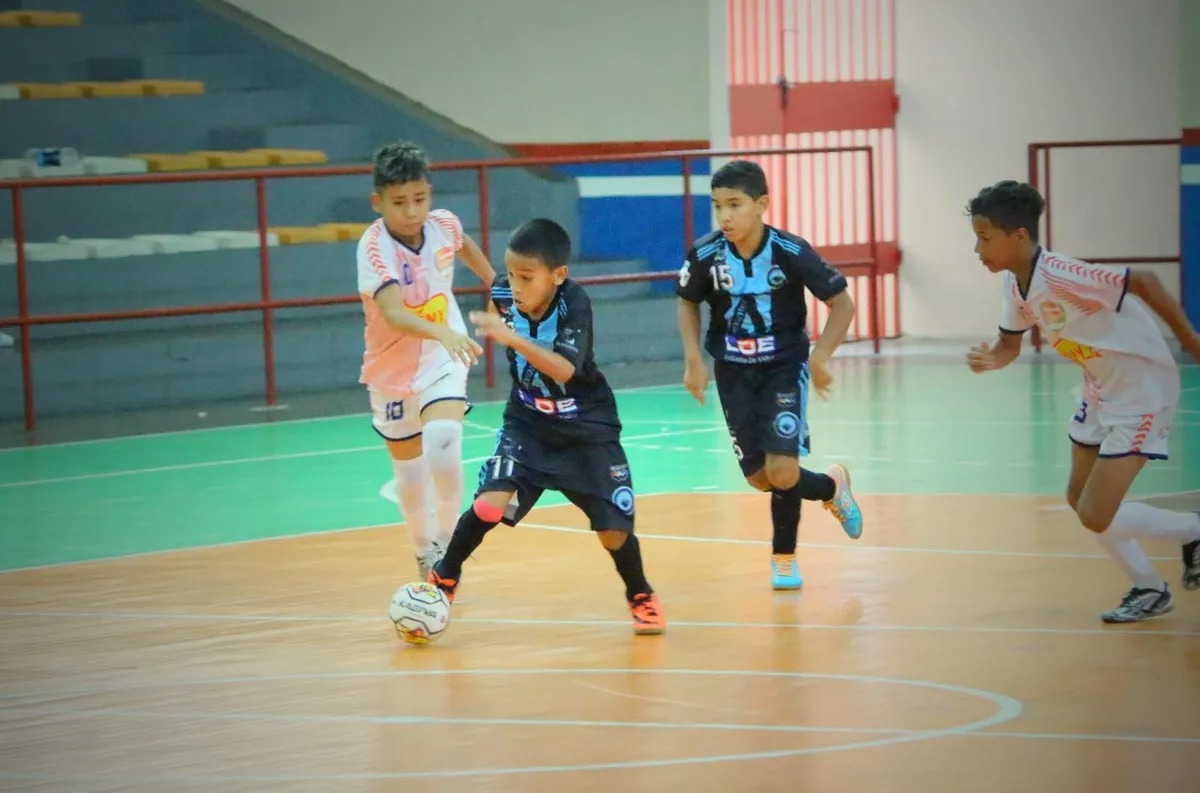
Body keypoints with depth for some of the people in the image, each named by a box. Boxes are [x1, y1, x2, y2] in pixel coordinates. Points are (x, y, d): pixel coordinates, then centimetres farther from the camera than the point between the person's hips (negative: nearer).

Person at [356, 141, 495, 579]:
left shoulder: (444, 224, -13)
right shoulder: (375, 247, -27)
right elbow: (392, 312, -44)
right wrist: (442, 332, -60)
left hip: (443, 358, 1)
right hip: (393, 367, -1)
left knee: (443, 438, -26)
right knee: (409, 469, 11)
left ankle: (446, 541, -10)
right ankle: (424, 554, 35)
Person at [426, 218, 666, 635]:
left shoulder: (574, 303, -27)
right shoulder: (503, 294, -16)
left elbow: (564, 369, -43)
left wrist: (513, 338, -52)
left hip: (587, 431, -2)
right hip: (528, 424, 2)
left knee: (613, 529, -2)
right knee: (491, 502, -19)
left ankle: (640, 595, 27)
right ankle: (443, 579, 4)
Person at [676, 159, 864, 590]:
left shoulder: (791, 252, -21)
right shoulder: (705, 255, -15)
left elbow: (841, 303, -10)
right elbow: (688, 303, 7)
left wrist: (821, 356, -22)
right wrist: (693, 359, -4)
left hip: (784, 368, -3)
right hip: (734, 374, 3)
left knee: (782, 470, -18)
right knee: (759, 478, 4)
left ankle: (784, 556, 11)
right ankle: (831, 487, 35)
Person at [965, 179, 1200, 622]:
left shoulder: (1060, 277, -30)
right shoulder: (1014, 285, -4)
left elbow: (1143, 283, -28)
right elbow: (1011, 344, 9)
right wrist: (991, 360, -15)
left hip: (1141, 391, -9)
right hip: (1100, 391, 9)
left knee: (1097, 517, -11)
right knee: (1079, 499, 16)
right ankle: (1150, 590, 31)